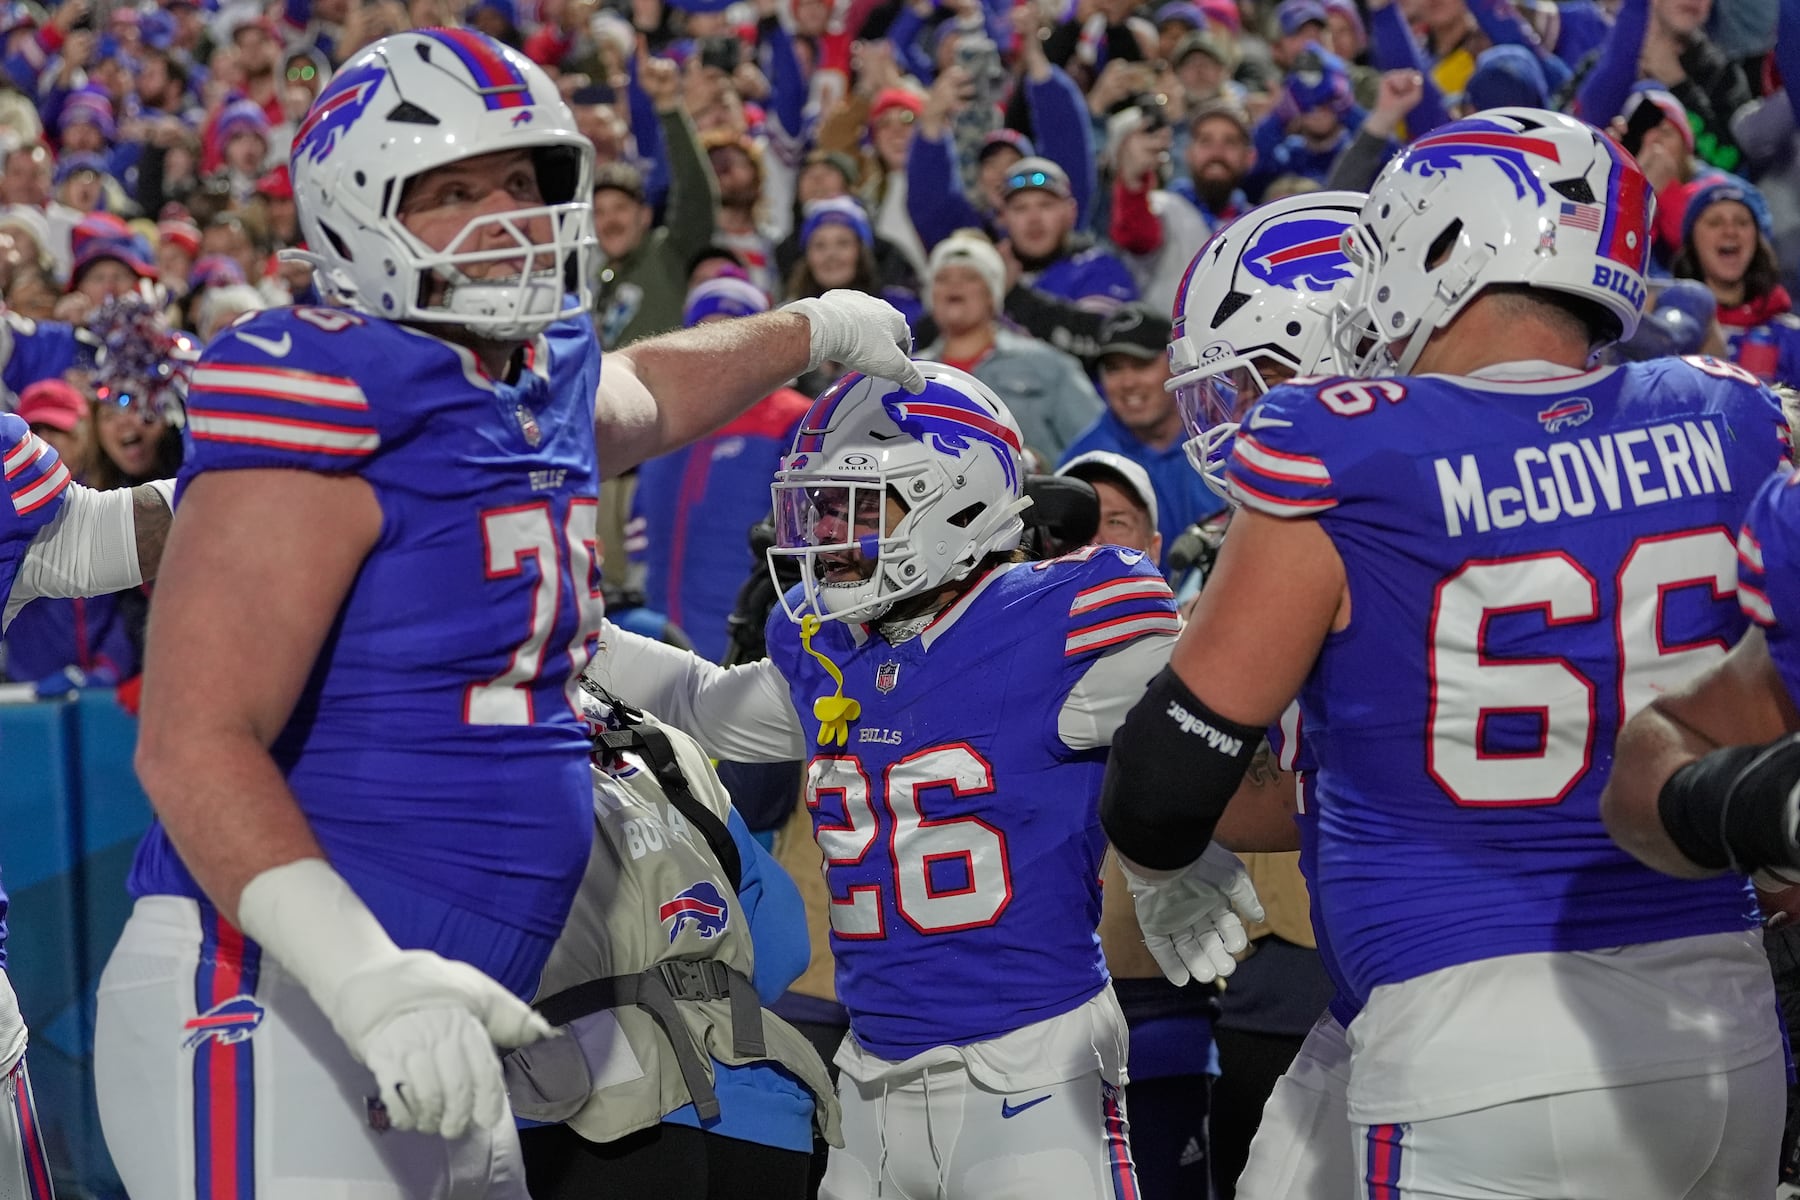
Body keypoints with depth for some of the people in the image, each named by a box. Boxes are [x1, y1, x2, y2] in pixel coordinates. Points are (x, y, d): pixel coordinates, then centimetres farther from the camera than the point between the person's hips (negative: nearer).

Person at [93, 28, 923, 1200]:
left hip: (423, 1016, 9)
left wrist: (811, 329, 53)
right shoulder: (333, 404, -15)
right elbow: (195, 743, -22)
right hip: (275, 1010, -9)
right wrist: (364, 973, -32)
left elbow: (641, 399, 41)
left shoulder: (542, 378, 12)